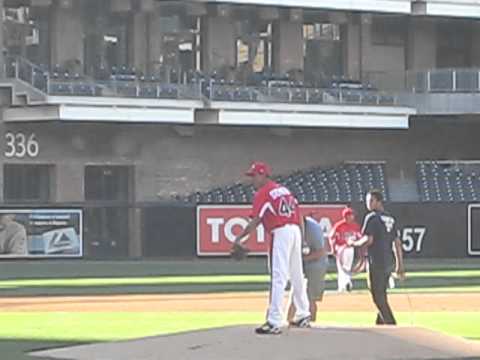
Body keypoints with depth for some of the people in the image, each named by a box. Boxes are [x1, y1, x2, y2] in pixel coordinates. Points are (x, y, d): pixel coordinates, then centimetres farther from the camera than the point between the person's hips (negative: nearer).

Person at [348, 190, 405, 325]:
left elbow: (368, 240, -18)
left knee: (378, 297, -5)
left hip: (376, 263, -8)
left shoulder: (372, 217, -9)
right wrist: (400, 265, 16)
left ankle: (391, 325, -11)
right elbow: (397, 243, 14)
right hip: (388, 263, 8)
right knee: (381, 296, 16)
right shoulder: (390, 219, 14)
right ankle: (380, 324, 18)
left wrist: (354, 243, -1)